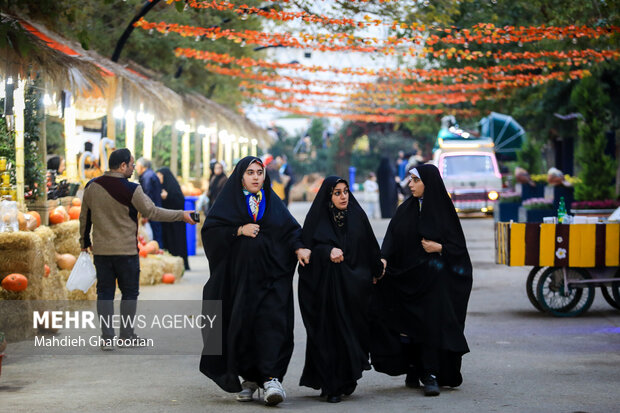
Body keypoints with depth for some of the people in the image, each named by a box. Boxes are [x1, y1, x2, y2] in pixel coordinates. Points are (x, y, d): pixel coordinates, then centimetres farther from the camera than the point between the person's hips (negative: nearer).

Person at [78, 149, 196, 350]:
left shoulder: (91, 186, 2)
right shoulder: (131, 190, -15)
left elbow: (84, 217, 10)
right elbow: (152, 212, -9)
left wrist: (85, 242, 25)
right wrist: (181, 215, 0)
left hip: (101, 251, 4)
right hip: (126, 251, -4)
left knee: (105, 292, 8)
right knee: (129, 292, 9)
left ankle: (107, 337, 5)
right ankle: (127, 336, 13)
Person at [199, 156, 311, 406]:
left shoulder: (273, 202, 13)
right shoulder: (229, 202, 6)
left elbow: (290, 228, 8)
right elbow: (209, 230, -2)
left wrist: (298, 248, -11)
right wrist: (239, 230, -13)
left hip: (270, 275, 1)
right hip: (239, 275, -1)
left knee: (272, 322, -12)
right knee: (242, 326, 0)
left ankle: (271, 378, -19)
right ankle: (249, 378, 13)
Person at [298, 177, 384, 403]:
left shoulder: (357, 216, 7)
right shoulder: (317, 218, 0)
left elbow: (370, 248, 13)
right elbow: (308, 248, -5)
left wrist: (376, 273, 12)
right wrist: (328, 252, -21)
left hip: (353, 286, 2)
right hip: (325, 285, -2)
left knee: (352, 331, -2)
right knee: (329, 332, -4)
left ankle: (346, 381, 12)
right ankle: (331, 386, 2)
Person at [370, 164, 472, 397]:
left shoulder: (443, 209, -1)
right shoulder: (405, 210, 8)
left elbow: (457, 244, 1)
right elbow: (392, 239, 0)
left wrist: (439, 248, -16)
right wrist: (383, 259, -16)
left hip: (434, 279, -3)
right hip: (408, 277, 3)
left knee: (432, 324, -10)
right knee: (409, 323, 3)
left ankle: (431, 376, -9)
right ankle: (412, 371, 13)